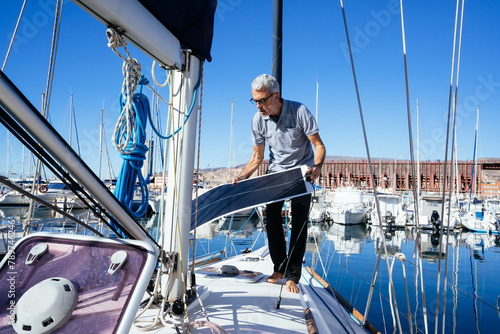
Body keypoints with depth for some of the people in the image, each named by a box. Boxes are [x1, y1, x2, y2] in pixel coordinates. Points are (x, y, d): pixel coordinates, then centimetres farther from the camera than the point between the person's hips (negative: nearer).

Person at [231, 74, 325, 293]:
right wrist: (241, 177, -14)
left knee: (299, 222, -8)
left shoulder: (299, 111, -22)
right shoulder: (258, 120, -10)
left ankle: (292, 276, 2)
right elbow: (257, 157, -1)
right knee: (272, 218, -2)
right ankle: (279, 268, 15)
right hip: (276, 171, 4)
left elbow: (319, 145, -18)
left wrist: (317, 166, -37)